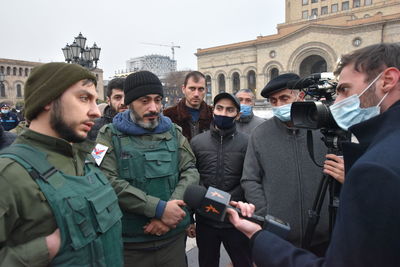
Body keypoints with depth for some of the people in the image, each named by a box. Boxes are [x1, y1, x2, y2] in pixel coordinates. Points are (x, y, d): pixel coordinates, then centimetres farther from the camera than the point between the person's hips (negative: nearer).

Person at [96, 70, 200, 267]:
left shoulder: (173, 132, 5)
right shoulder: (110, 135, -4)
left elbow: (191, 171, -1)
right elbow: (110, 182, -16)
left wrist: (169, 214, -15)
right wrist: (159, 208, -20)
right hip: (130, 242, -2)